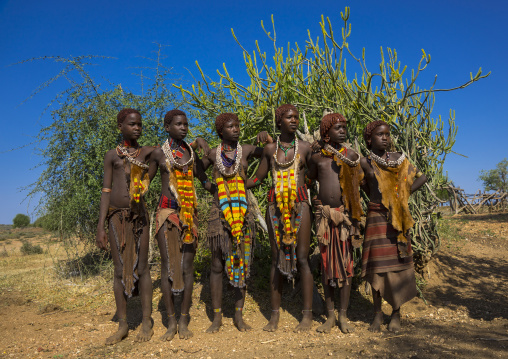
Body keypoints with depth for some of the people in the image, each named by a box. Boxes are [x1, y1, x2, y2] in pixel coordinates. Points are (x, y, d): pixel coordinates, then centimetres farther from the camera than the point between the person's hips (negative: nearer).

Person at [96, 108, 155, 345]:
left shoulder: (147, 152, 9)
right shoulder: (112, 155, 6)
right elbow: (106, 191, 3)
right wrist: (100, 226, -2)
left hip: (138, 214, 0)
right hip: (116, 216, 0)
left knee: (141, 268, 2)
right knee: (120, 270, 4)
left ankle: (147, 322, 12)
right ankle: (122, 325, 15)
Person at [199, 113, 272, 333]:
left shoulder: (247, 151, 5)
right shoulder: (213, 154, 7)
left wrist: (266, 137, -11)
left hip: (243, 213, 1)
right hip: (219, 213, 0)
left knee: (242, 263, 5)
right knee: (217, 265, 2)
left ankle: (239, 315, 18)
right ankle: (217, 317, 14)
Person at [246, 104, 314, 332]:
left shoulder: (305, 147, 6)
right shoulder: (270, 149, 9)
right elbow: (257, 179, 14)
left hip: (299, 204, -1)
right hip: (275, 206, 2)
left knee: (301, 258, -1)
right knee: (277, 258, 5)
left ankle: (307, 315, 10)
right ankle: (274, 315, 14)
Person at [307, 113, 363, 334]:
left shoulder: (351, 156, 6)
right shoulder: (317, 157, 7)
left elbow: (359, 181, 11)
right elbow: (308, 181, 19)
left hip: (344, 214, -1)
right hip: (323, 214, 1)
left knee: (345, 262, 3)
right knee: (326, 262, 5)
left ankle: (343, 315, 14)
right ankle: (330, 315, 16)